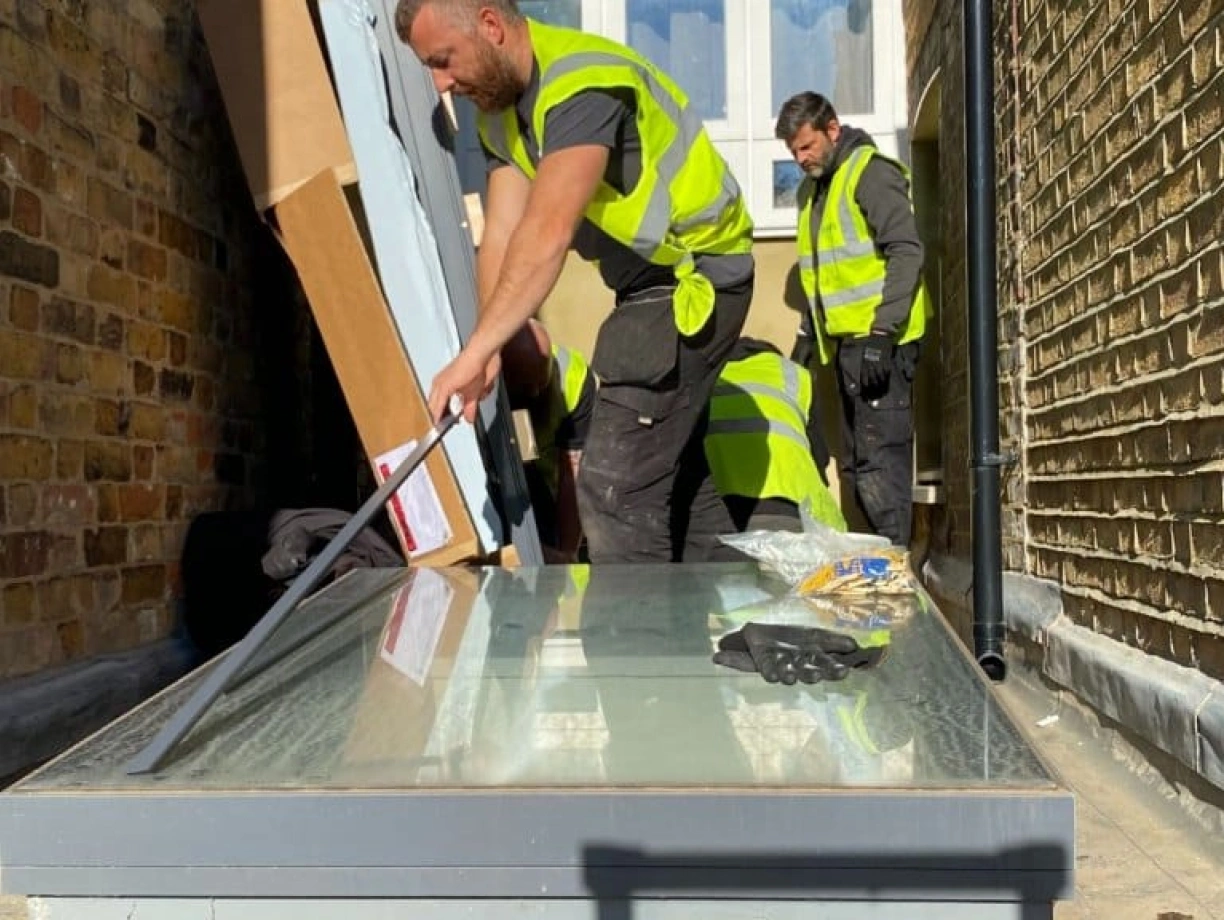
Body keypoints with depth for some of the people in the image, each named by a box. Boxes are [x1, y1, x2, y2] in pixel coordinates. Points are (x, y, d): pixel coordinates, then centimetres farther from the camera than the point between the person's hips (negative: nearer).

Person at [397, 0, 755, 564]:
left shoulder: (582, 84, -25)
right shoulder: (498, 109, 6)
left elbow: (547, 234, -35)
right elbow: (502, 234, -4)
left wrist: (475, 352, -37)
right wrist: (492, 350, -16)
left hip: (695, 281, -10)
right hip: (650, 282, 10)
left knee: (615, 486, -13)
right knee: (664, 472, 20)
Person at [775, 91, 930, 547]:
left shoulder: (871, 171, -6)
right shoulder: (813, 189, 20)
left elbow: (907, 252, -15)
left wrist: (882, 334, -21)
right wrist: (807, 334, 20)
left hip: (879, 340, -9)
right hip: (846, 341, 9)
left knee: (880, 457, -10)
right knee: (856, 463, 11)